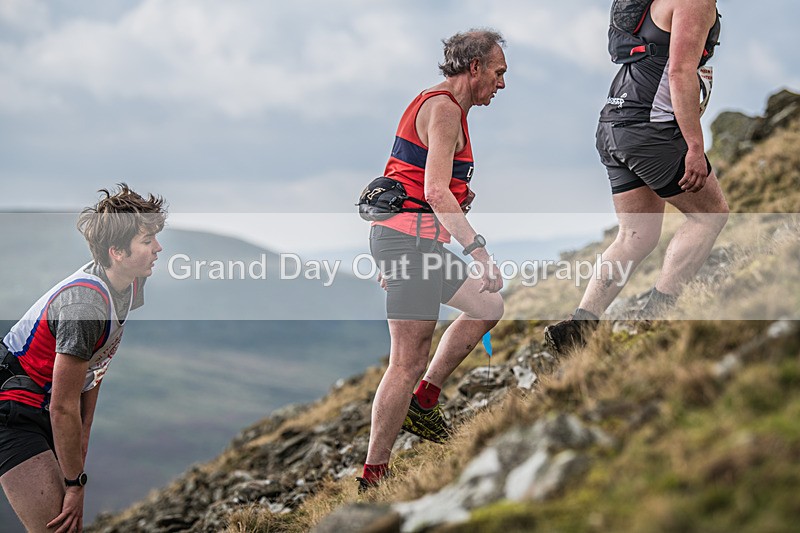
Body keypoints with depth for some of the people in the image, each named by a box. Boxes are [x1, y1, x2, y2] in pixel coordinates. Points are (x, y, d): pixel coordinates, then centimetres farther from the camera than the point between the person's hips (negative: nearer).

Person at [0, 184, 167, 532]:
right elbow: (63, 408, -24)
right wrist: (75, 485, -17)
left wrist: (83, 436, 13)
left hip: (44, 409, 9)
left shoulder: (131, 284, -1)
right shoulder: (86, 305, -29)